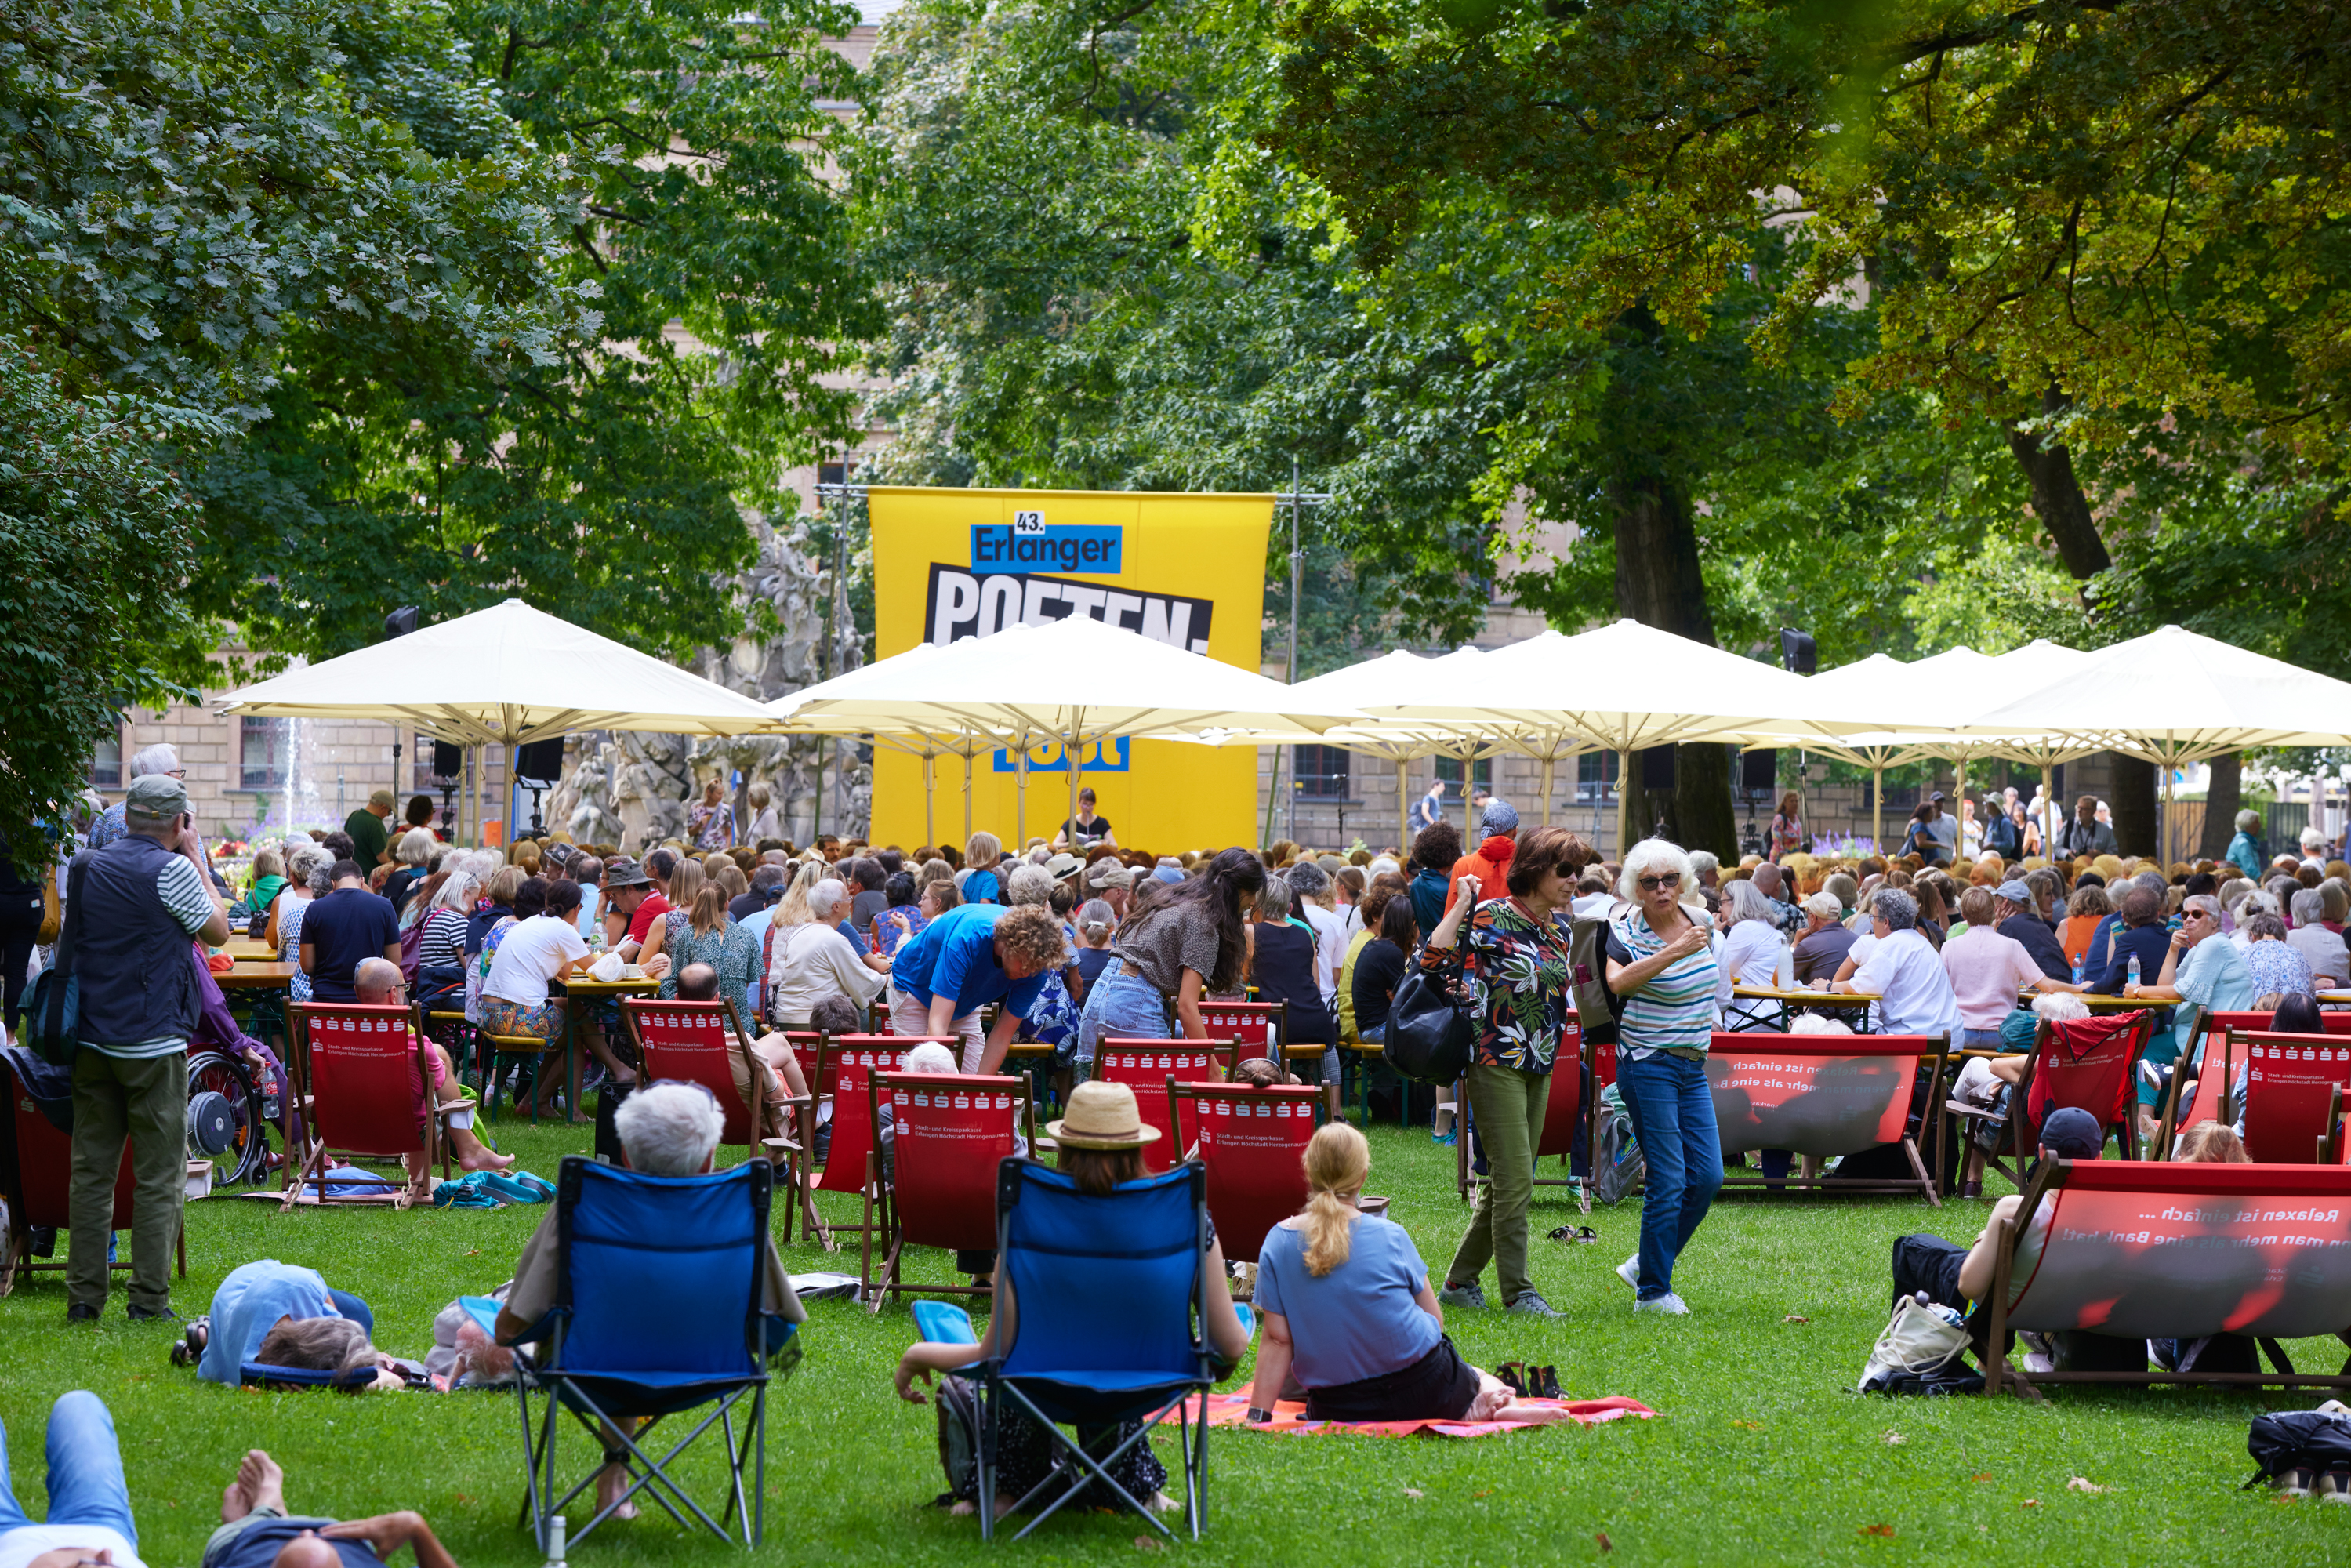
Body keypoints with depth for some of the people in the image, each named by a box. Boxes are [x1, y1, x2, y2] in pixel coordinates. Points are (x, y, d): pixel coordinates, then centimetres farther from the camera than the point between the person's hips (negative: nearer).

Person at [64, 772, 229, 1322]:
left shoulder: (84, 865, 6)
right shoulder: (170, 870, -11)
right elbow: (218, 930, 0)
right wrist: (195, 855, 6)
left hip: (91, 1043, 5)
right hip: (153, 1045, -5)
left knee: (91, 1172, 9)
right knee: (158, 1176, 1)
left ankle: (84, 1295, 9)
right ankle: (149, 1298, 0)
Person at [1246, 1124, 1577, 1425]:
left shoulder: (1277, 1243, -6)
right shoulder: (1389, 1236, -8)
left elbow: (1277, 1339, -7)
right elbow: (1435, 1318, 1)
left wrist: (1258, 1416, -3)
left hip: (1336, 1408, -1)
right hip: (1422, 1393, 1)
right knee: (1484, 1380, 31)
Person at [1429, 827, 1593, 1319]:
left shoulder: (1559, 925, 11)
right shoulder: (1492, 917, -11)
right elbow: (1432, 960, -22)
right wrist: (1462, 903, -19)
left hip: (1540, 1066, 8)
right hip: (1496, 1061, -8)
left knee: (1506, 1182, 11)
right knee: (1515, 1180, -9)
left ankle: (1460, 1280, 21)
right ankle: (1517, 1292, -6)